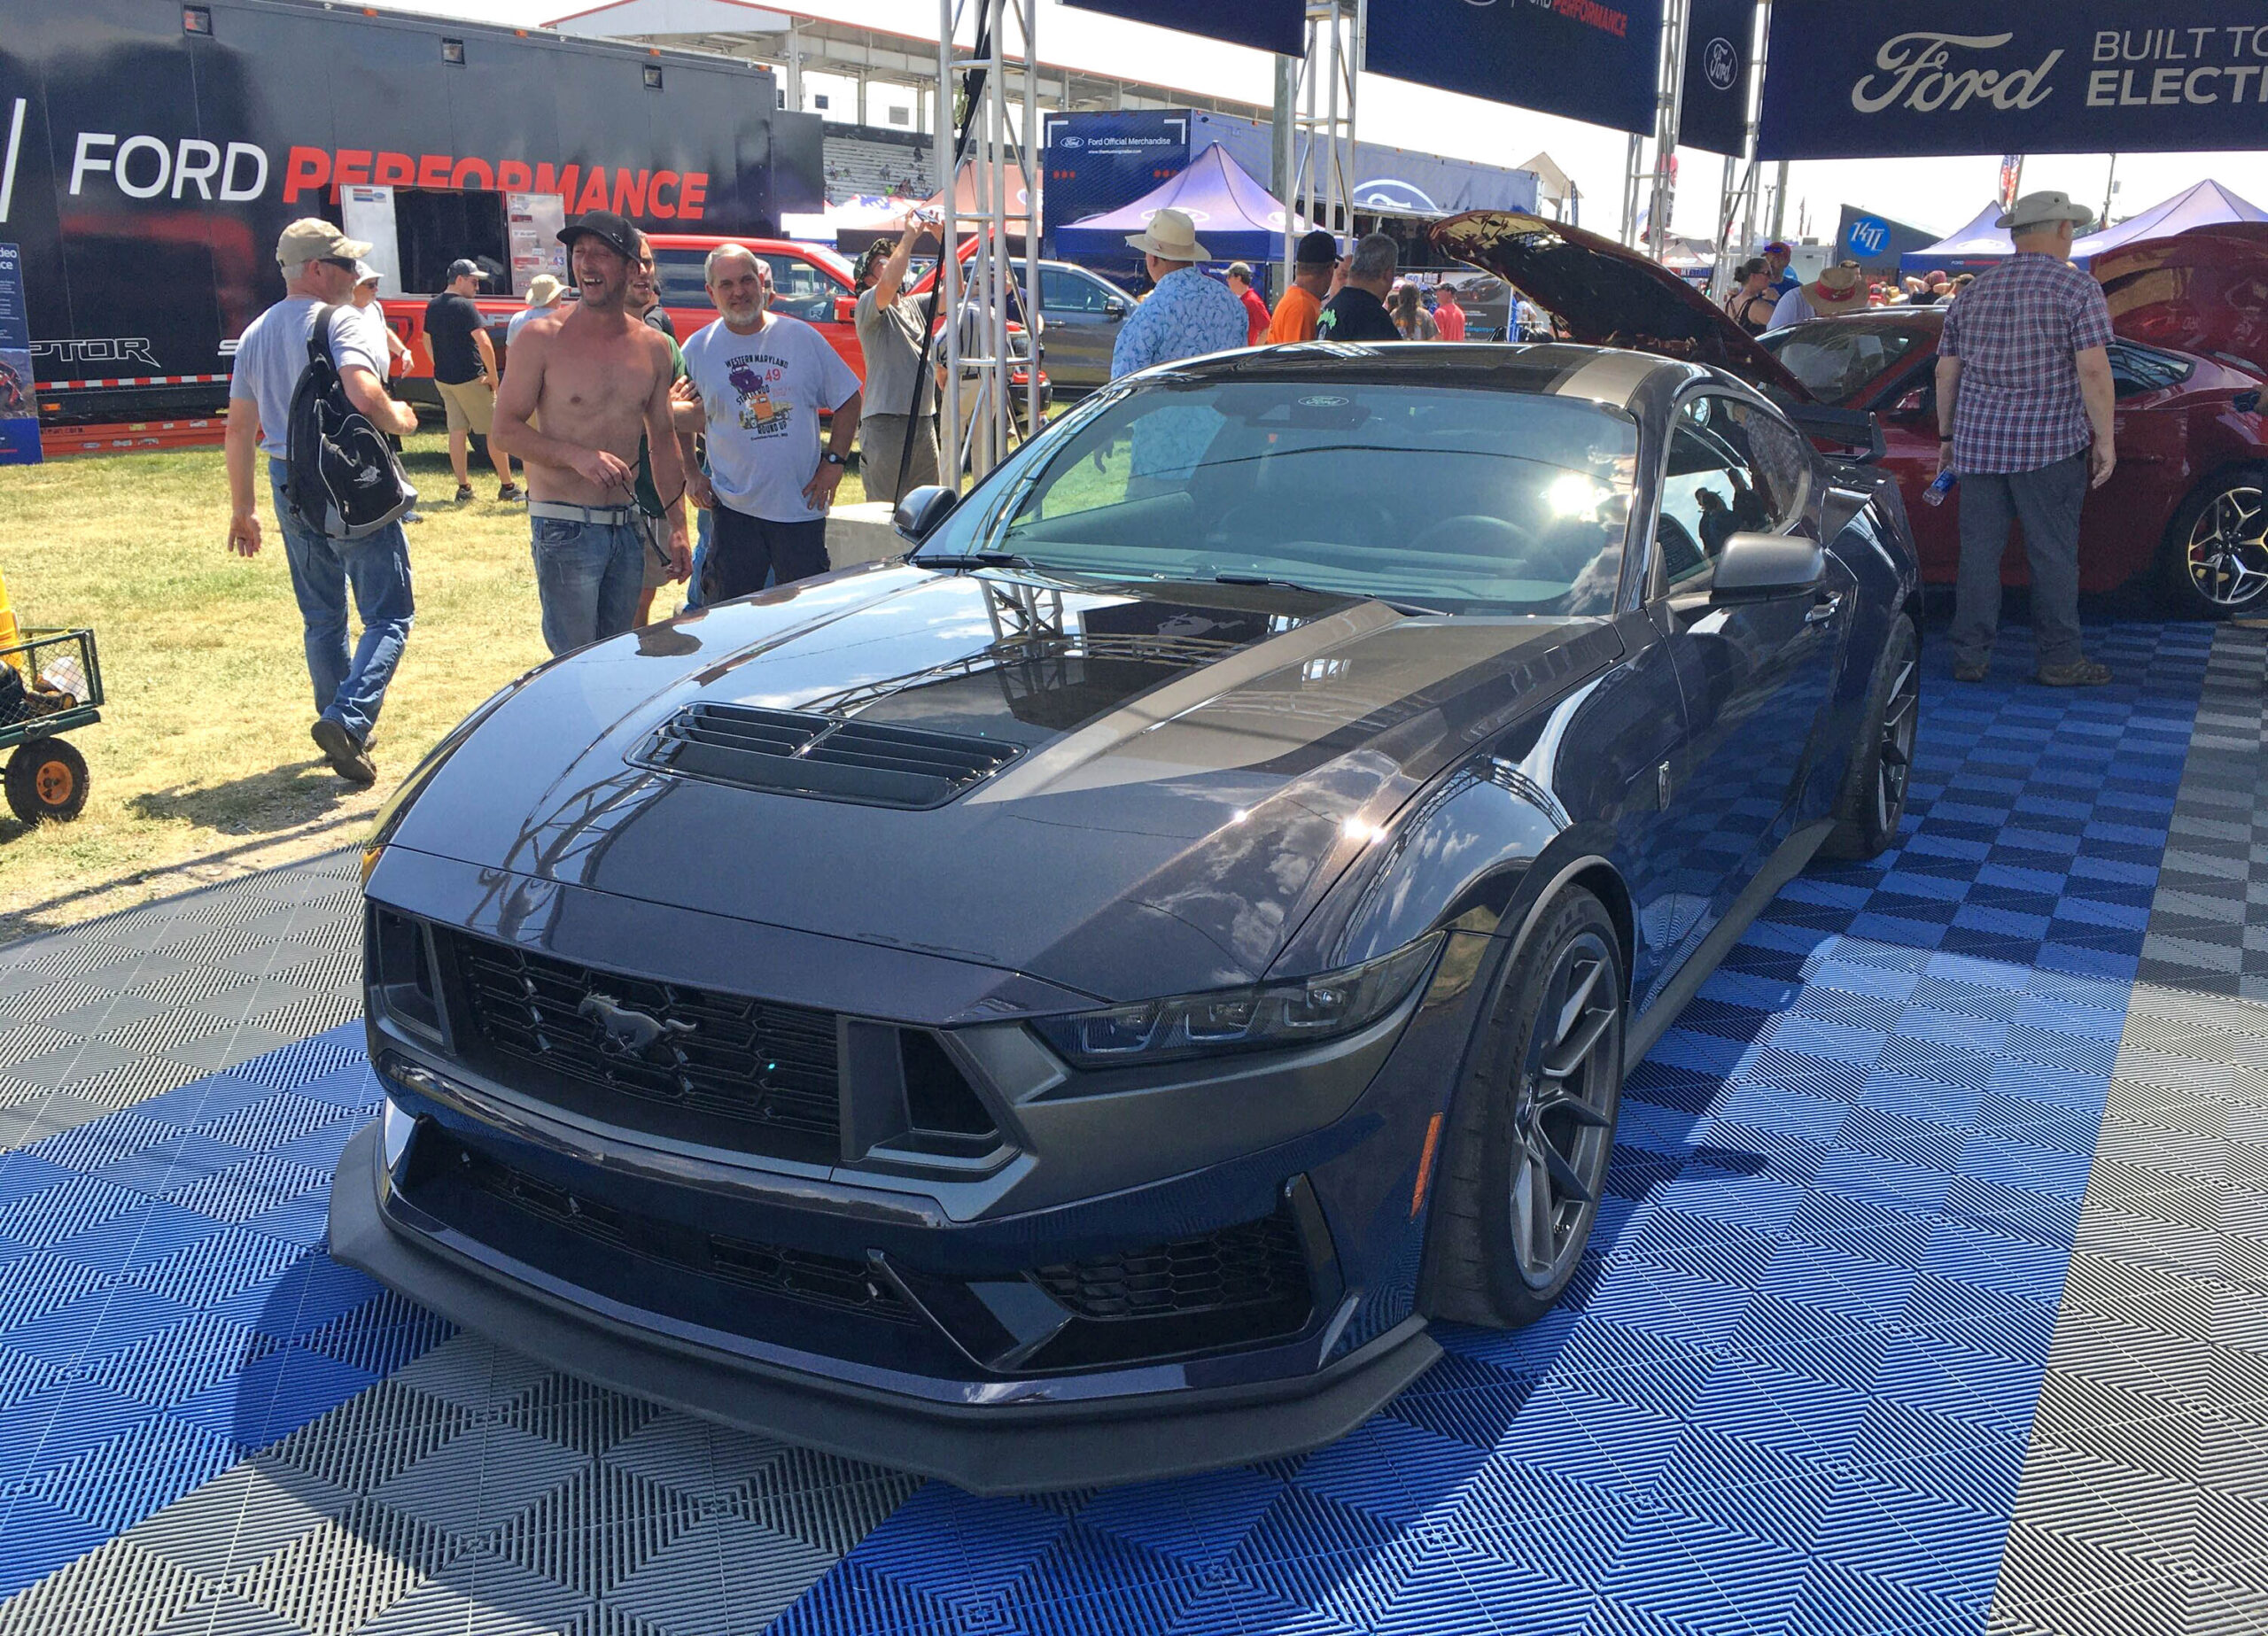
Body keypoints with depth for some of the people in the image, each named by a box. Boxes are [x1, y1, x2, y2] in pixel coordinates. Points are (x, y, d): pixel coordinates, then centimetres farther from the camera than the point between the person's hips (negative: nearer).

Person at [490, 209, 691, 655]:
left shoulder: (654, 346, 7)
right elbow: (506, 430, -5)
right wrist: (577, 456, -21)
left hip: (629, 528, 5)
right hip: (565, 527, -5)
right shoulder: (543, 337, -6)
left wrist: (676, 524, 11)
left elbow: (663, 438, 15)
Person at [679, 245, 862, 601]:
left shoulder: (802, 337, 3)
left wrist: (833, 462, 0)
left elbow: (848, 400, 9)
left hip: (802, 508, 0)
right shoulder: (697, 351, 4)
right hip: (733, 509, 0)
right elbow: (679, 423, 14)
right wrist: (692, 476, 2)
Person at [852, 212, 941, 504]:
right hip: (885, 422, -7)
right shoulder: (868, 306, -3)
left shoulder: (914, 305, 20)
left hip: (923, 420, 7)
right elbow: (889, 284, -24)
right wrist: (909, 236, -17)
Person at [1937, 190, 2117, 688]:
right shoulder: (2077, 288, -4)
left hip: (1977, 442, 4)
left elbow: (1945, 372, 13)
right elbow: (2093, 370, -12)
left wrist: (1947, 435, 22)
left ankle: (1970, 657, 9)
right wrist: (2104, 439, -6)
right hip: (2049, 442, -4)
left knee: (1979, 551, 7)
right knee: (2053, 553, 2)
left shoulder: (1974, 293, 12)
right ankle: (2060, 660, 8)